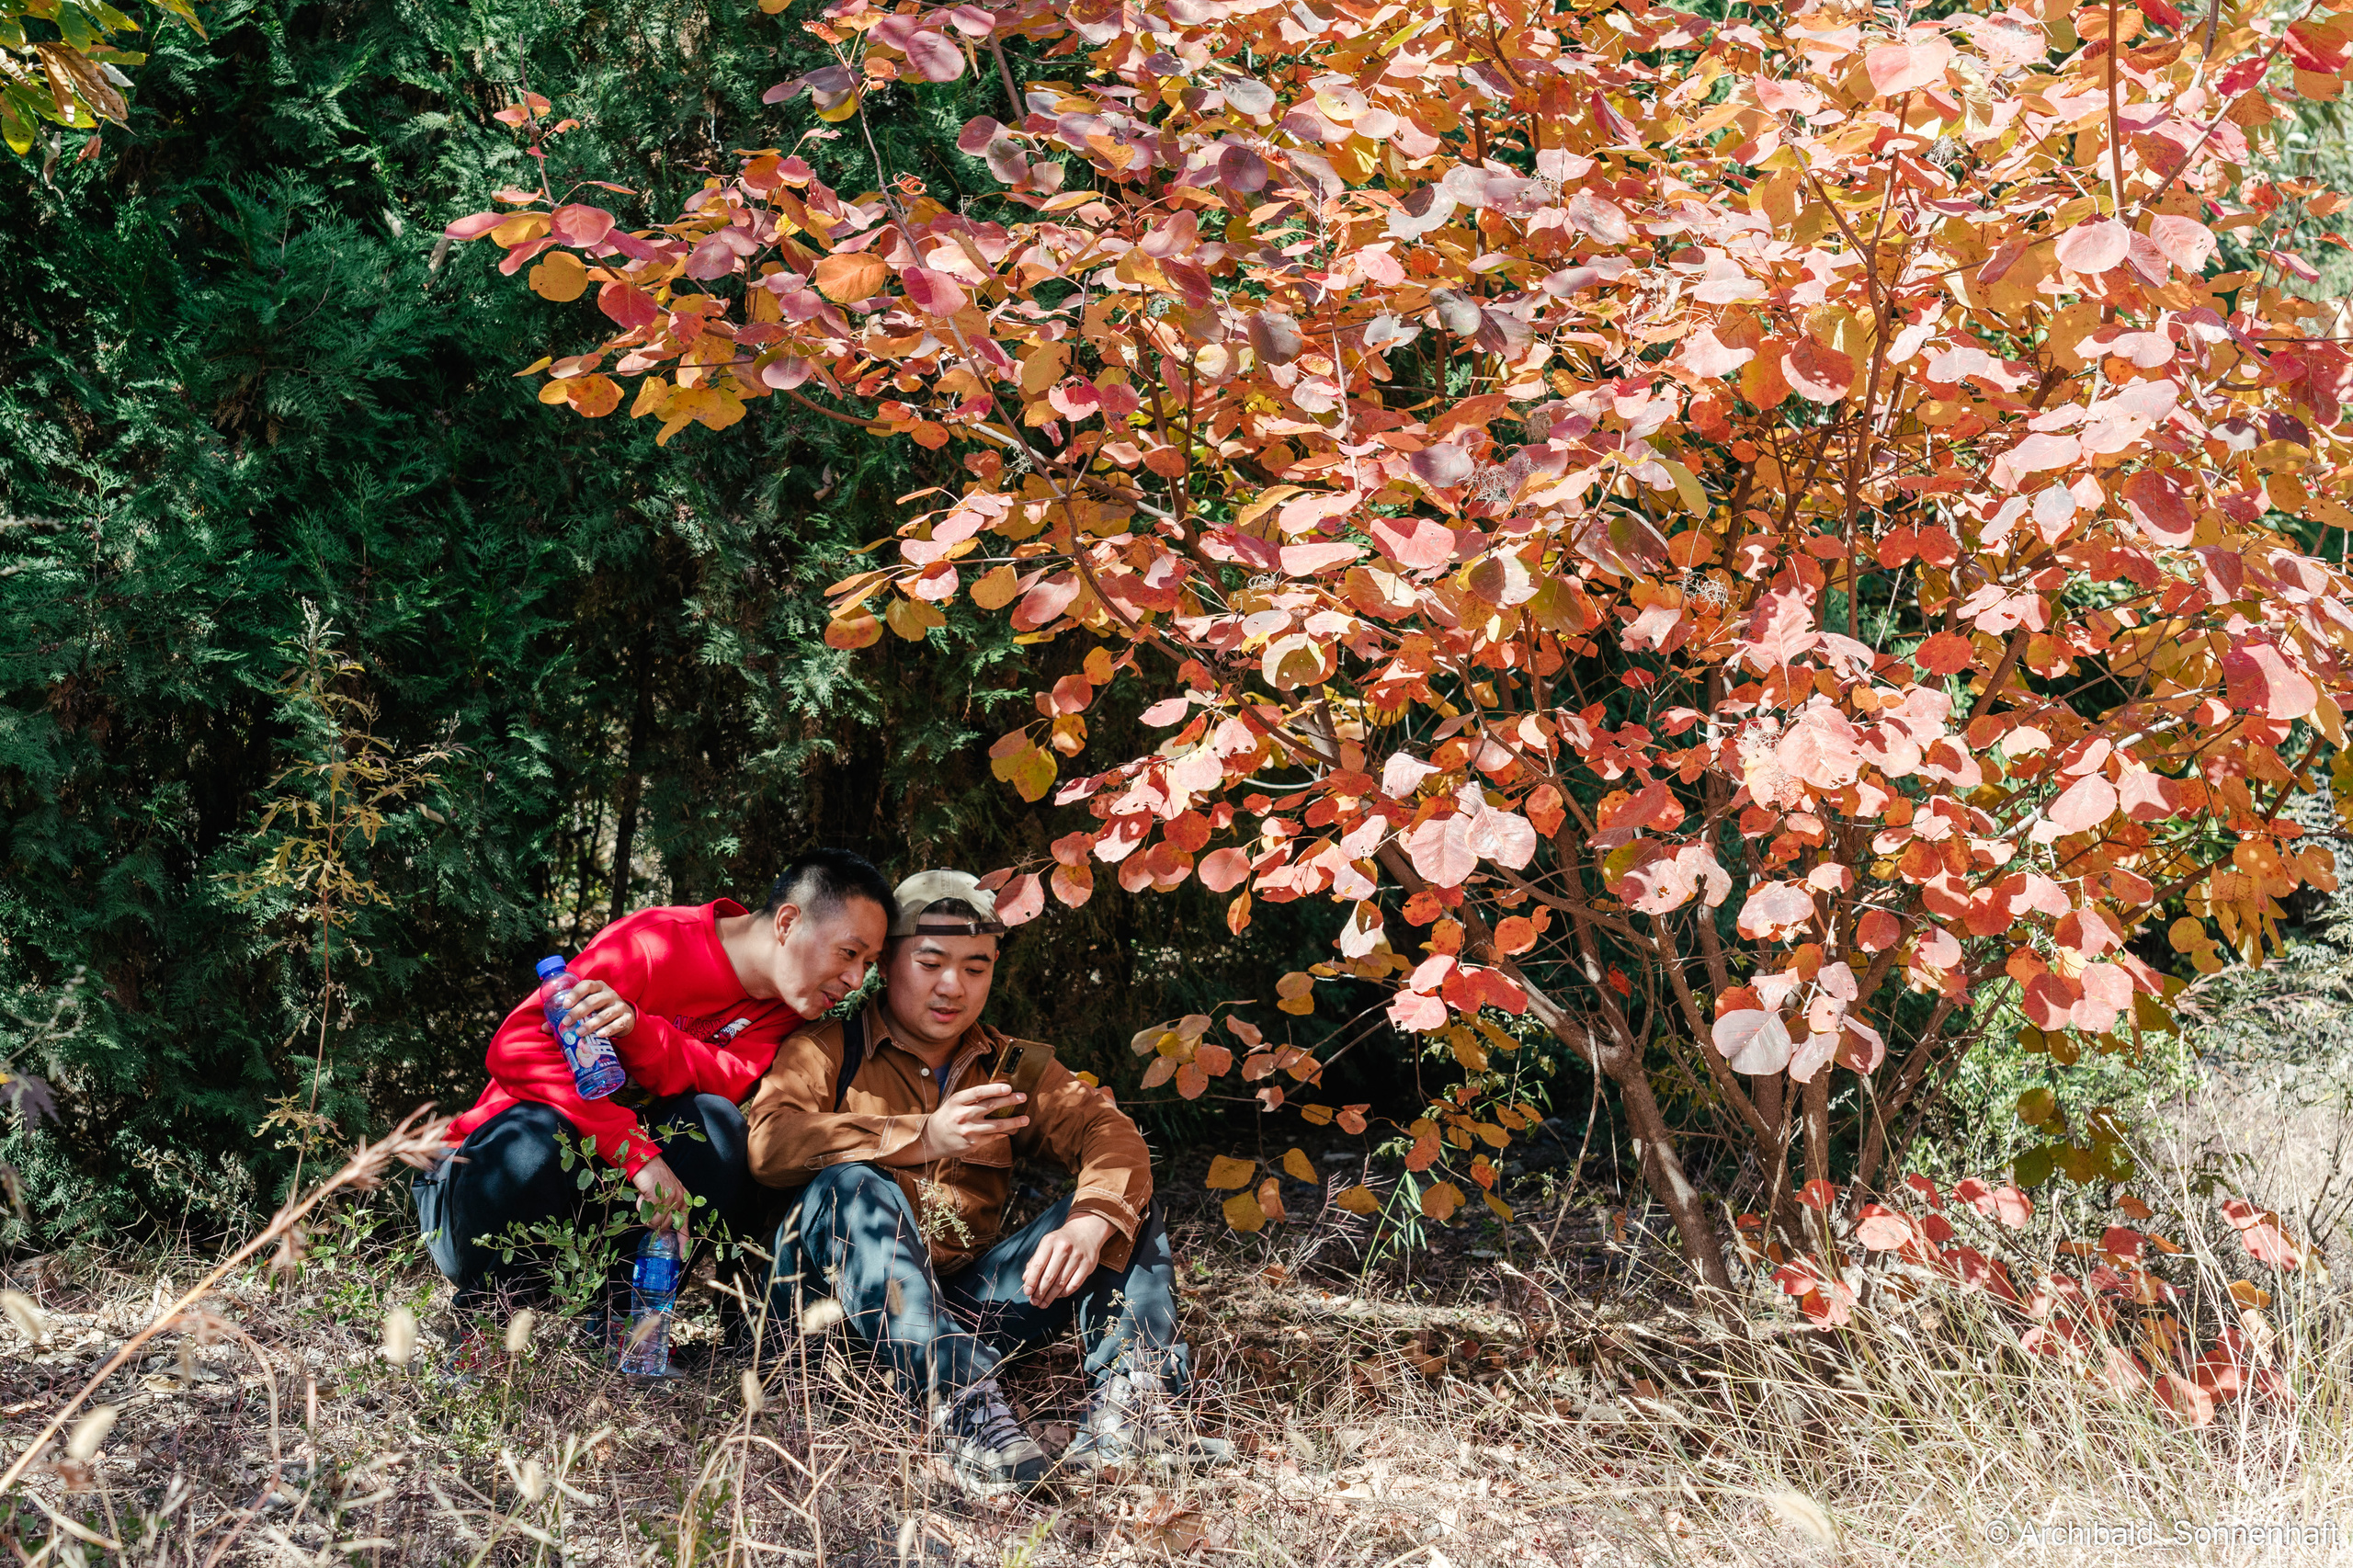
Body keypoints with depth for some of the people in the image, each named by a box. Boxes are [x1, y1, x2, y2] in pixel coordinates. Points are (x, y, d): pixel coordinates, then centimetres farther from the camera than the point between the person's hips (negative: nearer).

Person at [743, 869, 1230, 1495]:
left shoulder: (1011, 1067, 18)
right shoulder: (829, 1048, 6)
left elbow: (1109, 1133, 1)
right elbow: (767, 1142, -16)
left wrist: (1092, 1221, -23)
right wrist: (922, 1138, -25)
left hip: (964, 1302, 4)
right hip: (842, 1303, -4)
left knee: (1126, 1203, -5)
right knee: (851, 1186, -32)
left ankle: (1128, 1403, -31)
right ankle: (965, 1404, -49)